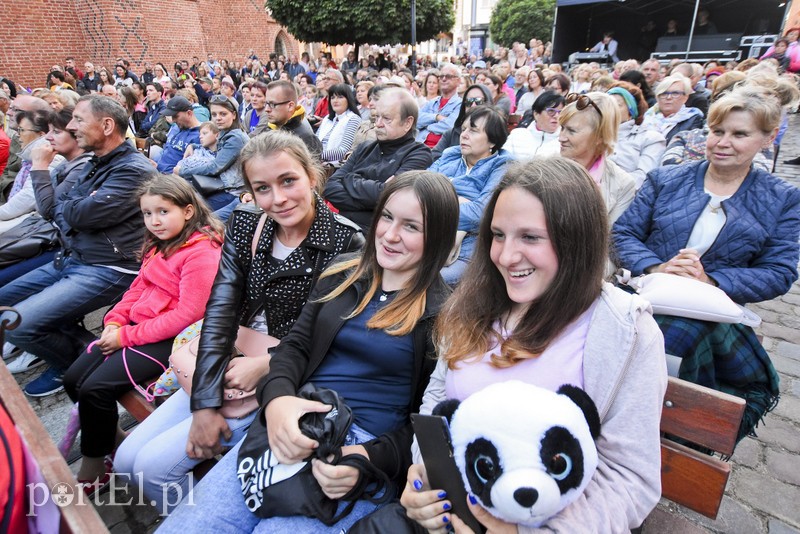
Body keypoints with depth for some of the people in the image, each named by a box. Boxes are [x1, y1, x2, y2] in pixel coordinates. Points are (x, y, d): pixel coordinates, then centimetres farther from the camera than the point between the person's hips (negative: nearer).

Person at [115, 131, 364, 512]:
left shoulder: (346, 242, -18)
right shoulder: (245, 224, -3)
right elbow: (219, 310, -10)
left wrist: (264, 367, -18)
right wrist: (205, 403, -16)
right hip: (229, 364, 6)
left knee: (155, 465, -9)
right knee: (126, 460, 8)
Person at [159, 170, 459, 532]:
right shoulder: (342, 275, 9)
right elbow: (296, 346, 5)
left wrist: (371, 459, -19)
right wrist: (277, 398, -15)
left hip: (368, 447, -3)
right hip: (292, 429, 4)